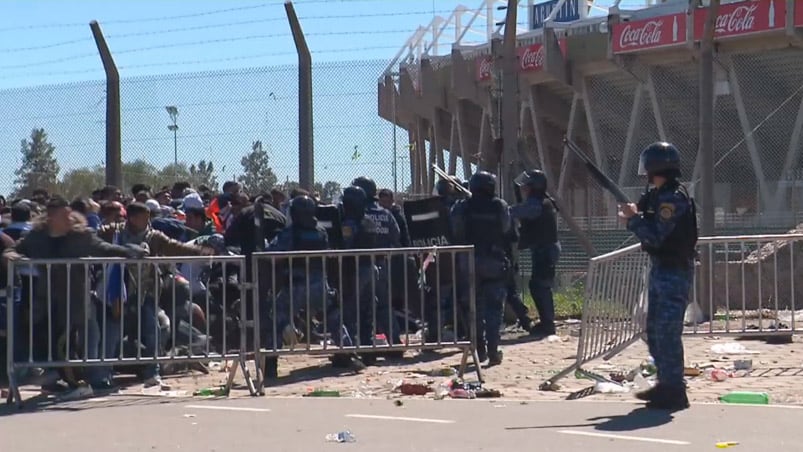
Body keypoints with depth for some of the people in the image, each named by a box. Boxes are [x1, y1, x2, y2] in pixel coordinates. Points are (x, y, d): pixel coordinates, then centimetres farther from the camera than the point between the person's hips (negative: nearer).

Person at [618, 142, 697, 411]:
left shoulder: (673, 198, -17)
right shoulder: (659, 196, 13)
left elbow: (654, 236, -22)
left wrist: (634, 218, -11)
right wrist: (636, 218, 3)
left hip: (674, 273, -11)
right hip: (661, 270, 11)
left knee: (667, 332, -9)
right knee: (654, 331, 16)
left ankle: (674, 391, -6)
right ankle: (666, 384, 25)